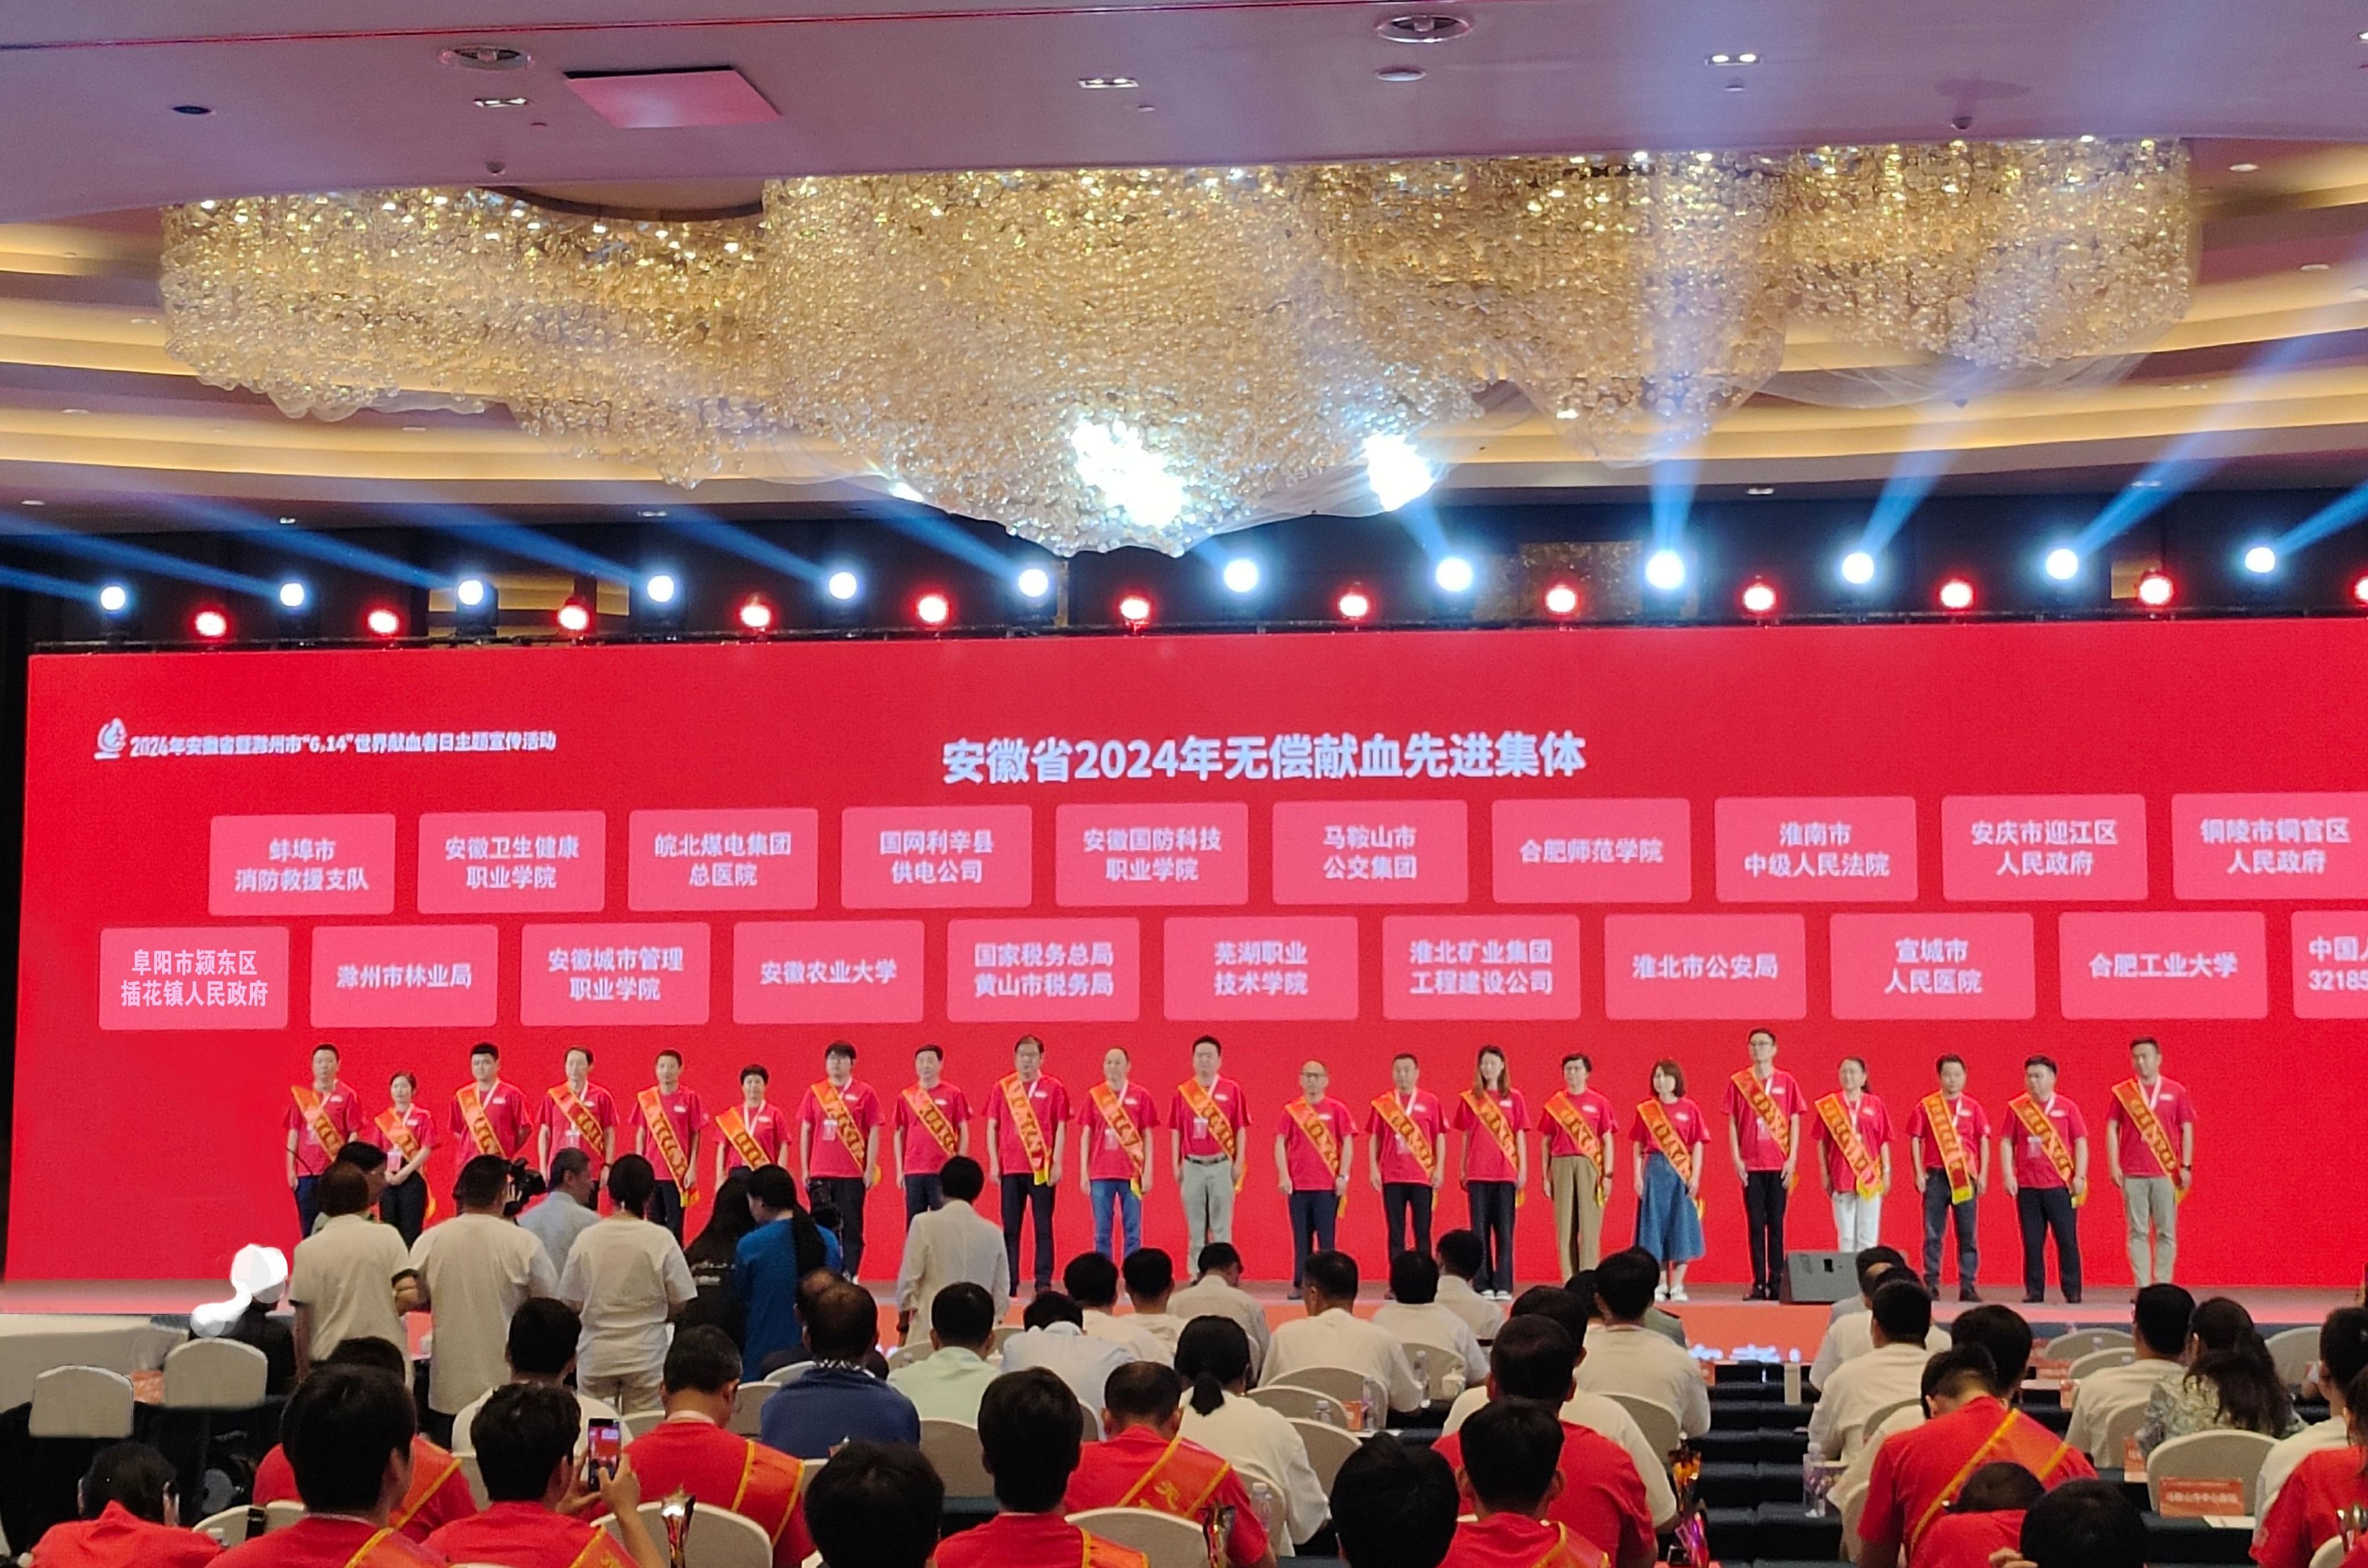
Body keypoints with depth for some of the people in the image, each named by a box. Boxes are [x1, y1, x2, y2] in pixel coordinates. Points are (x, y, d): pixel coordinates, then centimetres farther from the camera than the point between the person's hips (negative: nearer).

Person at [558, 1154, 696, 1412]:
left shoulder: (587, 1239, -5)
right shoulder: (661, 1240, -10)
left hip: (596, 1358, 2)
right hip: (646, 1357, -2)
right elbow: (679, 1304, -3)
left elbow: (571, 1303, 2)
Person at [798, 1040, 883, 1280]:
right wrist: (804, 1168, 7)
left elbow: (874, 1132, 0)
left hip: (853, 1173, -2)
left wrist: (870, 1168, -5)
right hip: (820, 1173, 3)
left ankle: (849, 1276, 4)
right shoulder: (815, 1092, 8)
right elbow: (805, 1130, 11)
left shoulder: (864, 1093, 1)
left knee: (851, 1227, 0)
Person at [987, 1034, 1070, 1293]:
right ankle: (1009, 1282, 10)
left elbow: (1061, 1128, 1)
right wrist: (994, 1162, 1)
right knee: (1010, 1227, 5)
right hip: (1010, 1168, 2)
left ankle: (1044, 1282, 4)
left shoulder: (1053, 1088, 2)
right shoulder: (1003, 1088, 7)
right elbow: (992, 1127, 8)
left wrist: (1057, 1163, -6)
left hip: (1043, 1168, -2)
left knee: (1043, 1227, 1)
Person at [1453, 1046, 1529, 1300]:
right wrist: (1463, 1170, 8)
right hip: (1478, 1173, 1)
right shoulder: (1470, 1099, 7)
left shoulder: (1514, 1098, 6)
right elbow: (1466, 1137, 10)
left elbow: (1520, 1136, 6)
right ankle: (1483, 1285, 3)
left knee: (1504, 1229, -1)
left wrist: (1523, 1169, 1)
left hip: (1506, 1173, -1)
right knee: (1480, 1229, 1)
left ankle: (1503, 1286, 1)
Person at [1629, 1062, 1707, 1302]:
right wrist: (1638, 1176, -1)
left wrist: (1695, 1177, -6)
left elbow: (1698, 1147, 1)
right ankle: (1660, 1285, 9)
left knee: (1681, 1227, 0)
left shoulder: (1690, 1109, 2)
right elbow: (1638, 1147, 7)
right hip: (1654, 1173, 1)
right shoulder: (1645, 1111, 6)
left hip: (1681, 1174, -1)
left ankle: (1677, 1286, 7)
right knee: (1655, 1225, 2)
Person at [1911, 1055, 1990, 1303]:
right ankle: (1931, 1284, 6)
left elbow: (1983, 1141, 7)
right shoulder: (1926, 1106, 4)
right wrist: (1919, 1173, -3)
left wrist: (1983, 1174, 0)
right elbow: (1915, 1140, 4)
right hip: (1935, 1176, -1)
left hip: (1965, 1176, 1)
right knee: (1932, 1233, 1)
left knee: (1968, 1233, 1)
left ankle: (1968, 1285, 6)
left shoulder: (1973, 1107, 6)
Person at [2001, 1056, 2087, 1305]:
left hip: (2061, 1185, -1)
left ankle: (2072, 1291, 7)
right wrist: (2008, 1175, -2)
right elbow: (2007, 1143, 7)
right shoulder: (2016, 1108, 7)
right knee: (2032, 1242, 3)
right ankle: (2034, 1291, 9)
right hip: (2027, 1187, 1)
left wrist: (2080, 1176, -5)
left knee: (2067, 1240, 0)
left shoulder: (2067, 1107, 4)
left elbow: (2080, 1142, 3)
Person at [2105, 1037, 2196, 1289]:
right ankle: (2142, 1287, 2)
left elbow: (2187, 1130, 7)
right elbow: (2112, 1129, 6)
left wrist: (2186, 1166, -1)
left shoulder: (2176, 1092, 6)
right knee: (2138, 1232, 0)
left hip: (2167, 1173, 0)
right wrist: (2113, 1165, -3)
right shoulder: (2122, 1092, 6)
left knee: (2166, 1232, 0)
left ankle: (2163, 1286, 5)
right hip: (2132, 1174, 0)